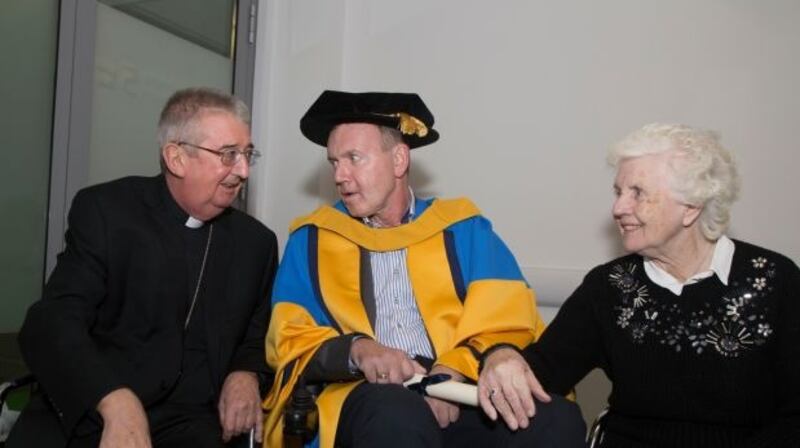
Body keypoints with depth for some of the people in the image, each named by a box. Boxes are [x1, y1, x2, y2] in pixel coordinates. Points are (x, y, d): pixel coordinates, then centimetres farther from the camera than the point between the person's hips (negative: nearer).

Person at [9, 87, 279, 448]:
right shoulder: (105, 210, -1)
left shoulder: (256, 241, 10)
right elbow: (53, 321, -11)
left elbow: (259, 333, 20)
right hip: (88, 410, -2)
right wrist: (117, 403, -28)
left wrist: (246, 375, -3)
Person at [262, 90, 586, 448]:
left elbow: (510, 322, 3)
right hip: (368, 396, -1)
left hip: (461, 390, 2)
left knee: (557, 418, -28)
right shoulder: (311, 239, 14)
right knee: (396, 414, -37)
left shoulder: (464, 228, 13)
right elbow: (291, 342, 7)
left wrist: (455, 370, -16)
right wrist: (357, 349, -14)